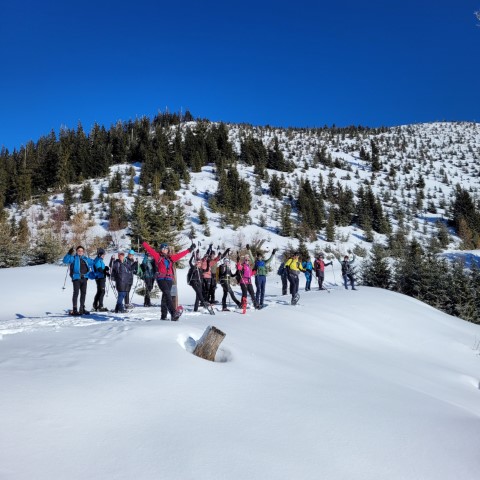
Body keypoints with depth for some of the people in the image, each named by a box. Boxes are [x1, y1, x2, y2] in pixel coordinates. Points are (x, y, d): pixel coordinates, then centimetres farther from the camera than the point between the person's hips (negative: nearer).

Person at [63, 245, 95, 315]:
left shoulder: (86, 259, 15)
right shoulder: (73, 258, 1)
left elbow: (92, 262, 32)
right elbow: (65, 260, -15)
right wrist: (69, 254, -28)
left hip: (84, 278, 6)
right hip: (76, 278, -6)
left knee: (83, 293, 11)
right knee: (76, 293, -10)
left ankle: (82, 309, 21)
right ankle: (74, 310, -9)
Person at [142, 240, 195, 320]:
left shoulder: (171, 258, 19)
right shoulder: (158, 256, 10)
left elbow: (180, 254, 26)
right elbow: (149, 249, 8)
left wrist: (189, 249, 30)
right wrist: (143, 242, 4)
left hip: (169, 279, 4)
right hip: (161, 279, -4)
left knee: (165, 297, 5)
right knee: (167, 294, -21)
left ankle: (164, 316, 7)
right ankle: (173, 312, -34)